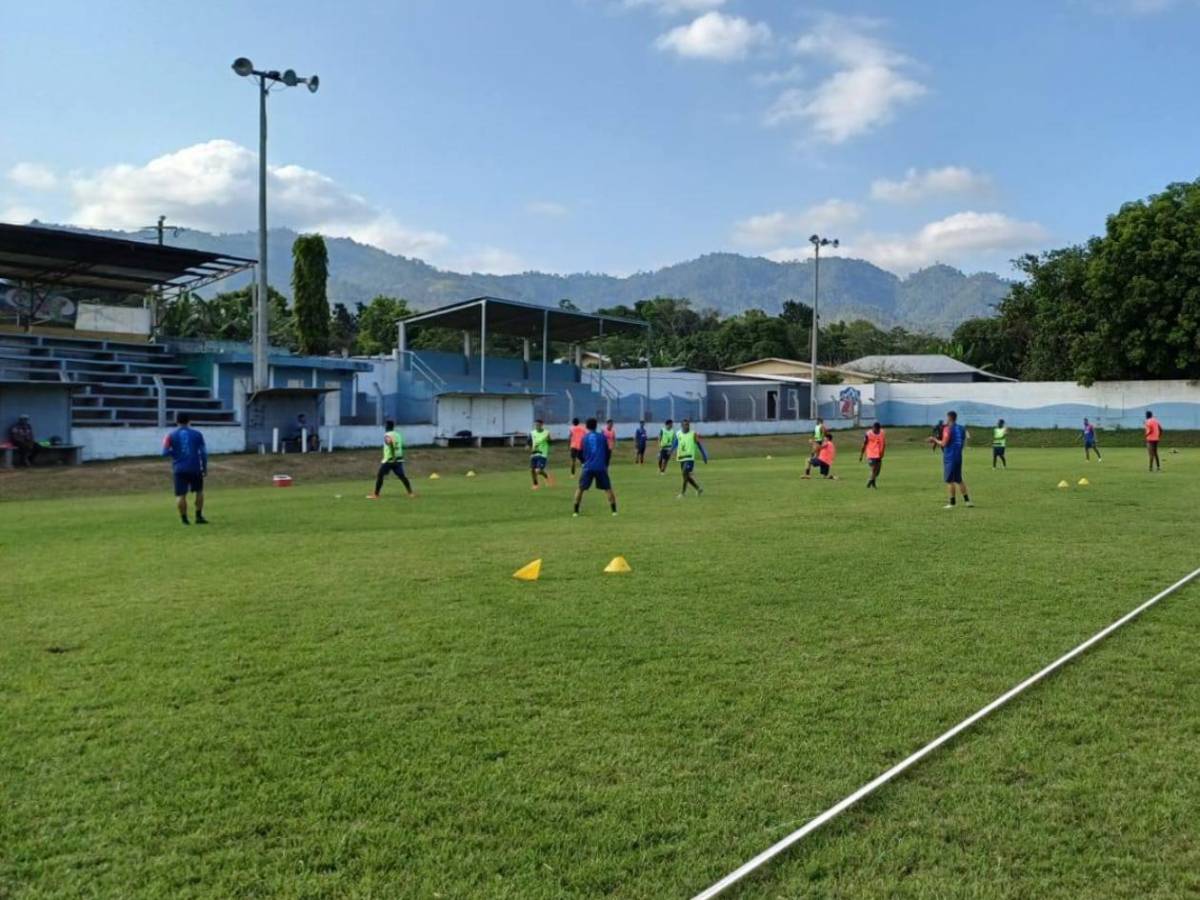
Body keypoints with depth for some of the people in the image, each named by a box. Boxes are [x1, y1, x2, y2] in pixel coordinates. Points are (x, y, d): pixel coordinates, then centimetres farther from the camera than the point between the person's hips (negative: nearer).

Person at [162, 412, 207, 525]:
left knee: (181, 495, 4)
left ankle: (184, 519, 1)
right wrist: (205, 467, 10)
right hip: (195, 468, 1)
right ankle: (199, 516, 13)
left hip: (179, 469, -1)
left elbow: (165, 453, -4)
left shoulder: (171, 435, 2)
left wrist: (174, 452, 17)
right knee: (199, 491, 17)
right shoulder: (197, 434, 4)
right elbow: (203, 452, 2)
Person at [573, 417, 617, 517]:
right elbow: (608, 452, 8)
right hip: (601, 467, 0)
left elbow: (580, 454, 6)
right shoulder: (602, 437, 5)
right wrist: (606, 464, 23)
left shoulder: (584, 437, 4)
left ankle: (576, 511, 7)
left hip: (588, 467, 0)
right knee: (608, 488, 9)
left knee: (580, 489, 12)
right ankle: (614, 511, 2)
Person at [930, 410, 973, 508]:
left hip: (949, 458, -7)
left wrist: (935, 440, 0)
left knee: (950, 480, -1)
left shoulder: (948, 429, -12)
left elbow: (944, 443, -17)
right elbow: (963, 442, 18)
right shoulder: (962, 428, 10)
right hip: (959, 456, 7)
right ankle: (967, 500, 15)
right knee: (958, 479, 16)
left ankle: (952, 503, 1)